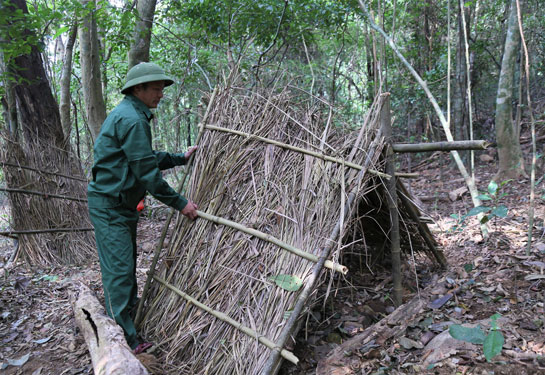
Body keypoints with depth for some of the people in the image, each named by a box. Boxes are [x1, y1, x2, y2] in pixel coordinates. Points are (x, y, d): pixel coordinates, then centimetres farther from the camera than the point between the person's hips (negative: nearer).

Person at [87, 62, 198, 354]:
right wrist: (180, 203, -17)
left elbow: (149, 159, 22)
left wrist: (181, 158, 23)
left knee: (127, 265, 21)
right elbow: (146, 172, -23)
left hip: (122, 204, 11)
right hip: (109, 205, -11)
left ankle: (130, 315, 37)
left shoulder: (132, 115, 14)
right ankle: (125, 342, 3)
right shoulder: (131, 119, -21)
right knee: (119, 270, -6)